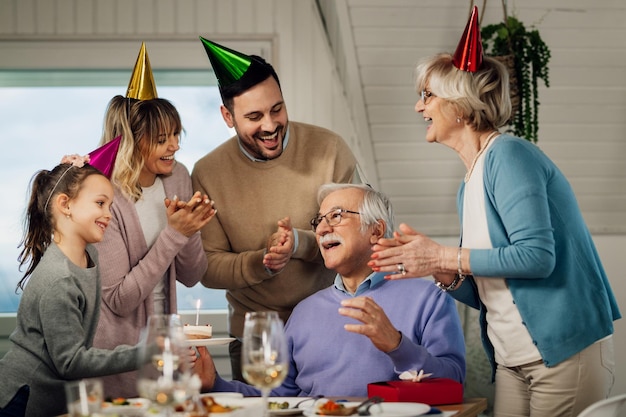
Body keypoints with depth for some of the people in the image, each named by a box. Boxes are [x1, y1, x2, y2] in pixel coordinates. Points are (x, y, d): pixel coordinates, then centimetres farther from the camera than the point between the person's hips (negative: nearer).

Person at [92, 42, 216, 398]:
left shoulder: (178, 179, -2)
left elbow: (191, 276, 5)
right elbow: (119, 299, -21)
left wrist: (192, 231, -16)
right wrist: (173, 234, -24)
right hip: (117, 352, -6)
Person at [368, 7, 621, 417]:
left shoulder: (508, 154, -12)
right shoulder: (469, 186, 13)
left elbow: (536, 255, -22)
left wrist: (442, 257, -16)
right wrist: (440, 271, -4)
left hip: (565, 352, -8)